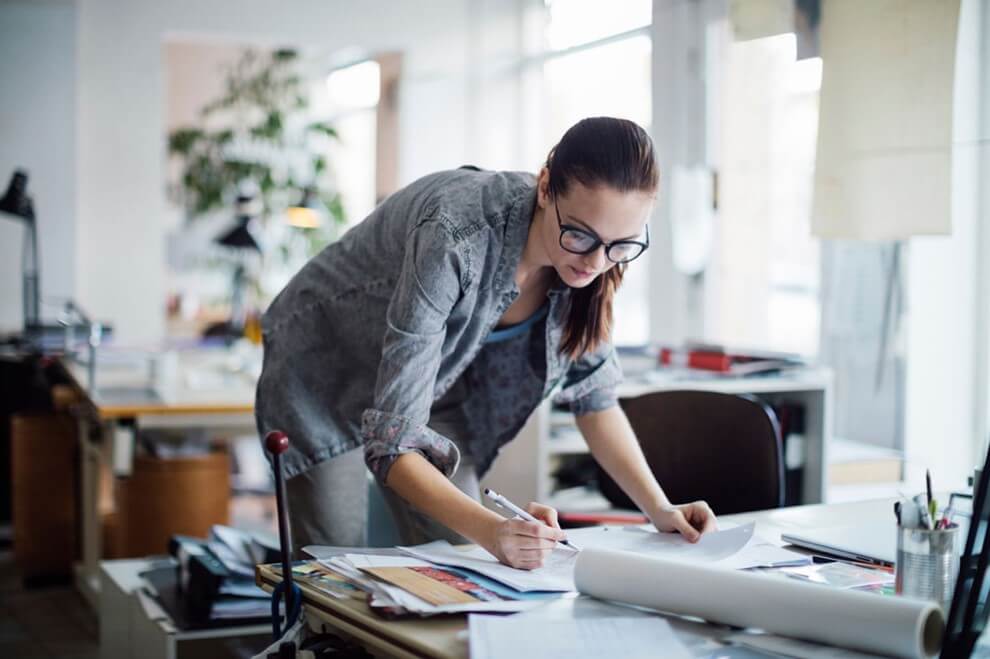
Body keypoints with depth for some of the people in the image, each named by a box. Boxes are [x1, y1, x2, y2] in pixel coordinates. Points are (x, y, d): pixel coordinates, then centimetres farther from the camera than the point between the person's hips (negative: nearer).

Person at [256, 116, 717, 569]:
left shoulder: (587, 258, -20)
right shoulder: (456, 239, -39)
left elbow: (592, 392, -6)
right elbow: (393, 440, -40)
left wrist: (658, 508, -18)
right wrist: (490, 530, -54)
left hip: (433, 385, 5)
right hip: (325, 372, -5)